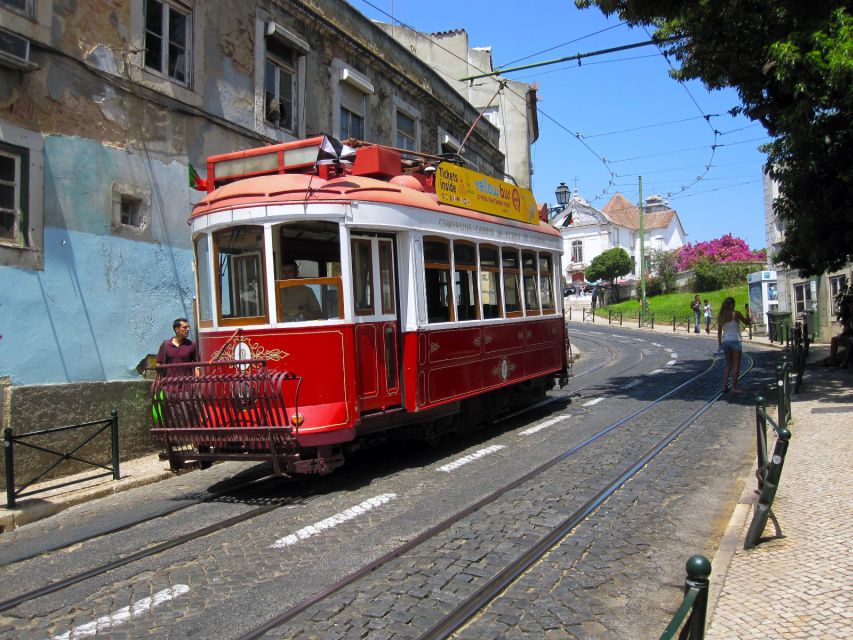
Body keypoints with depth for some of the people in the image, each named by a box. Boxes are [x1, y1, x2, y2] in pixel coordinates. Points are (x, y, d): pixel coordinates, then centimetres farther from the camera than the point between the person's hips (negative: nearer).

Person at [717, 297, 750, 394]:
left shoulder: (721, 315, 5)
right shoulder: (736, 313, -7)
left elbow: (719, 331, 6)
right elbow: (746, 322, 6)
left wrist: (720, 343, 12)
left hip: (725, 341, 5)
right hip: (735, 340, -4)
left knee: (728, 364, 15)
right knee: (736, 365, 2)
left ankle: (724, 386, 9)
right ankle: (734, 387, 0)